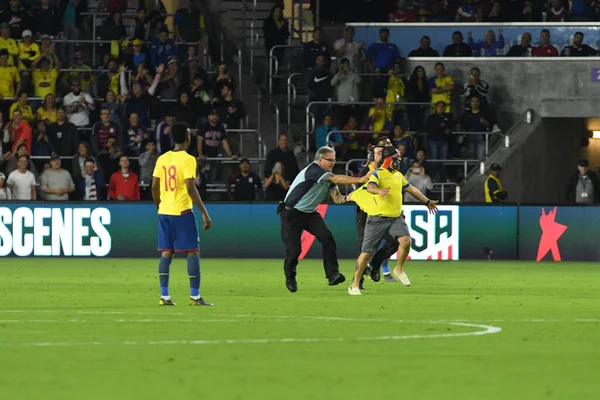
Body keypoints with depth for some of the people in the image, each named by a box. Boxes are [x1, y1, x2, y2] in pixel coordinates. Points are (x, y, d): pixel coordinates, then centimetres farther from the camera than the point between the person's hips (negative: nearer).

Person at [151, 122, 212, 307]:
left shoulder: (162, 159, 7)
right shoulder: (188, 159, -11)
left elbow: (154, 187, 9)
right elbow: (191, 189, -17)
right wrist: (204, 213, -13)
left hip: (164, 212, 6)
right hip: (182, 212, -6)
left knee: (167, 253, 7)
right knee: (193, 253, 0)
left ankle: (164, 296, 3)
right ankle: (195, 296, -3)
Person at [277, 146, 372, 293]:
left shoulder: (327, 176, 6)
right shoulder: (313, 170, -21)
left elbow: (337, 198, 1)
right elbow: (336, 179, -31)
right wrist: (359, 180, -34)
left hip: (309, 213, 7)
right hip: (292, 213, -7)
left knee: (327, 237, -15)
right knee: (294, 249, -9)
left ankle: (333, 274, -18)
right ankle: (290, 278, 18)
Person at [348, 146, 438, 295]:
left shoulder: (398, 175, 15)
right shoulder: (378, 174, -8)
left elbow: (411, 189, 29)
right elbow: (370, 187, -28)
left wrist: (427, 202, 35)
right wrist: (380, 191, -50)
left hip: (396, 218, 6)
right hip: (377, 219, -5)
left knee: (405, 240, -20)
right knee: (367, 252, -4)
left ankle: (399, 270, 5)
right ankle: (355, 285, 7)